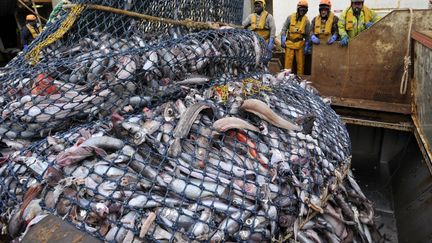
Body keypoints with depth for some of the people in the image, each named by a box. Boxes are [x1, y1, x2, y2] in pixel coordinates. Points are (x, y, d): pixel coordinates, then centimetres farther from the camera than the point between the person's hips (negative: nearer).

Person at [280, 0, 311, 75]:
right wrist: (282, 40, -5)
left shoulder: (306, 21, 3)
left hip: (300, 44, 1)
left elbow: (307, 35, 7)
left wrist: (307, 47, 3)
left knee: (300, 62, 5)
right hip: (289, 43, -1)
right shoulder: (290, 17, 1)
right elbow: (284, 29, 4)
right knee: (288, 62, -1)